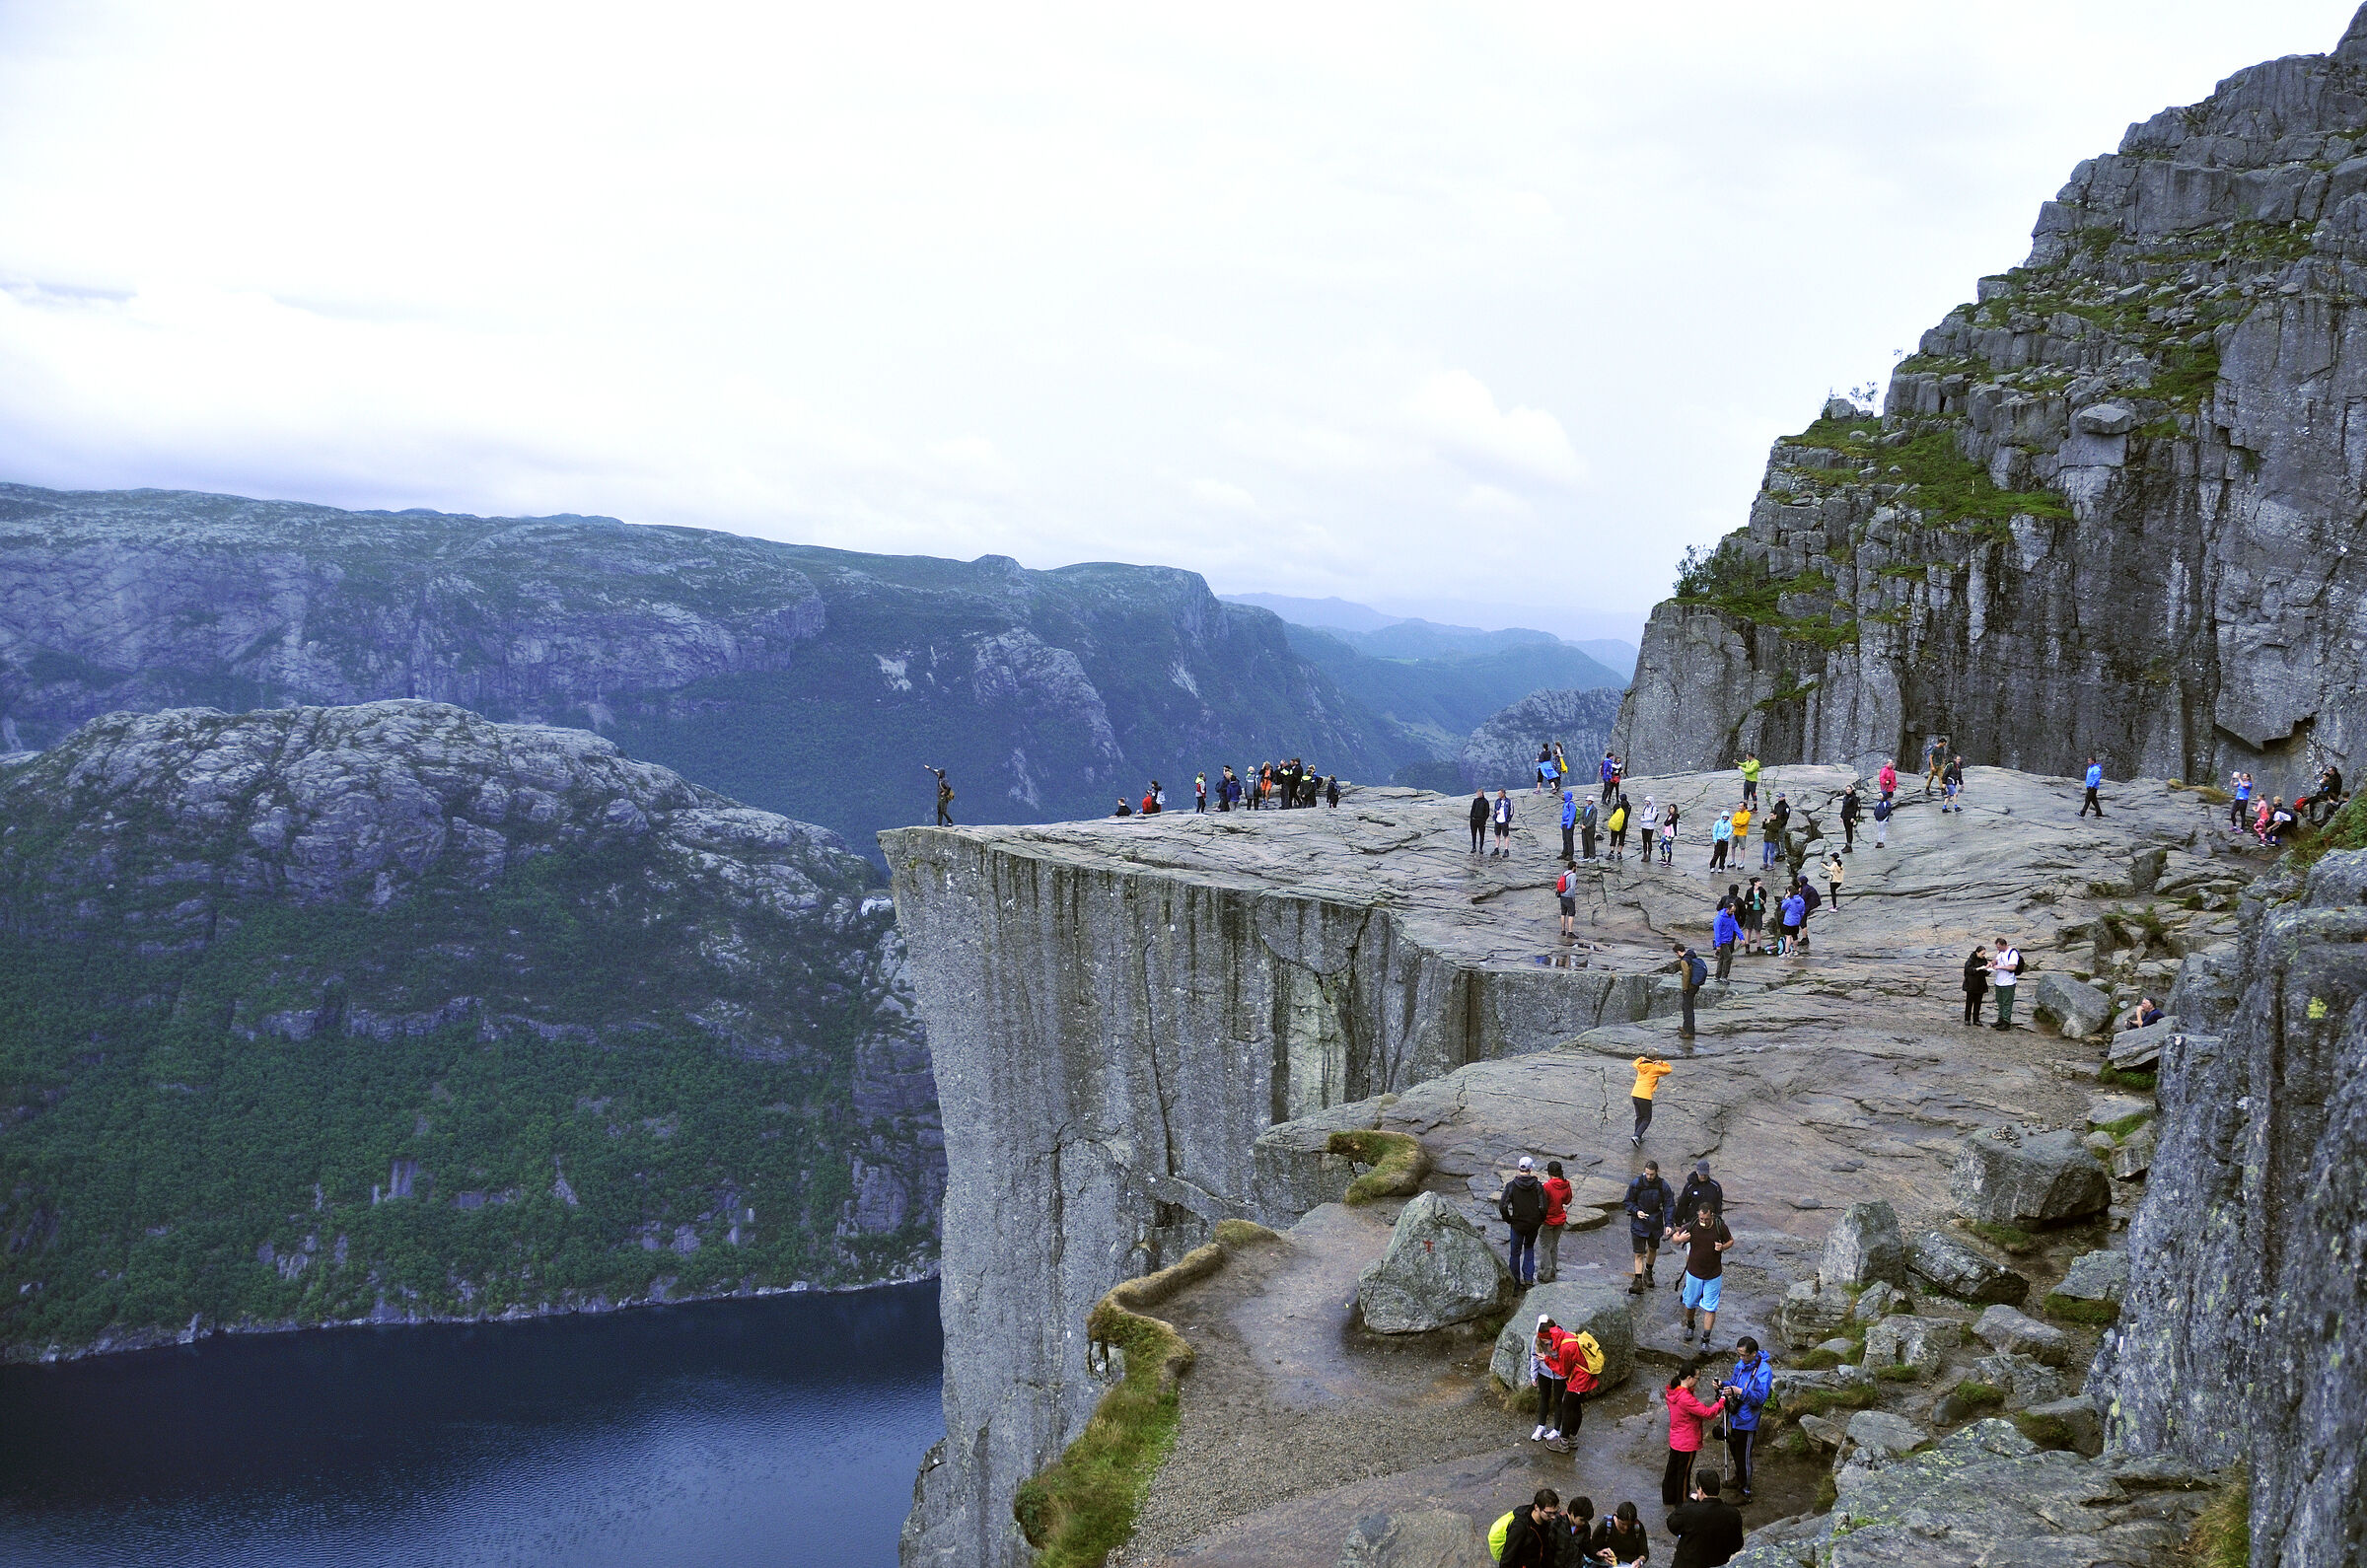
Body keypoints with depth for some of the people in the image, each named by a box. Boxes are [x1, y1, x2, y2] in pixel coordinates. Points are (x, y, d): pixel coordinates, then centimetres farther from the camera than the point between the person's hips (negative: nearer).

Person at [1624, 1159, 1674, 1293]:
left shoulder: (1663, 1186, -9)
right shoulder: (1636, 1184, -12)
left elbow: (1669, 1206, -4)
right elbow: (1628, 1201, -1)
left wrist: (1668, 1224, -15)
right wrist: (1636, 1211, -20)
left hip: (1655, 1224, 3)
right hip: (1638, 1224, -3)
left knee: (1653, 1249, 21)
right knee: (1639, 1254, -7)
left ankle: (1648, 1273, 45)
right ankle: (1638, 1282, -10)